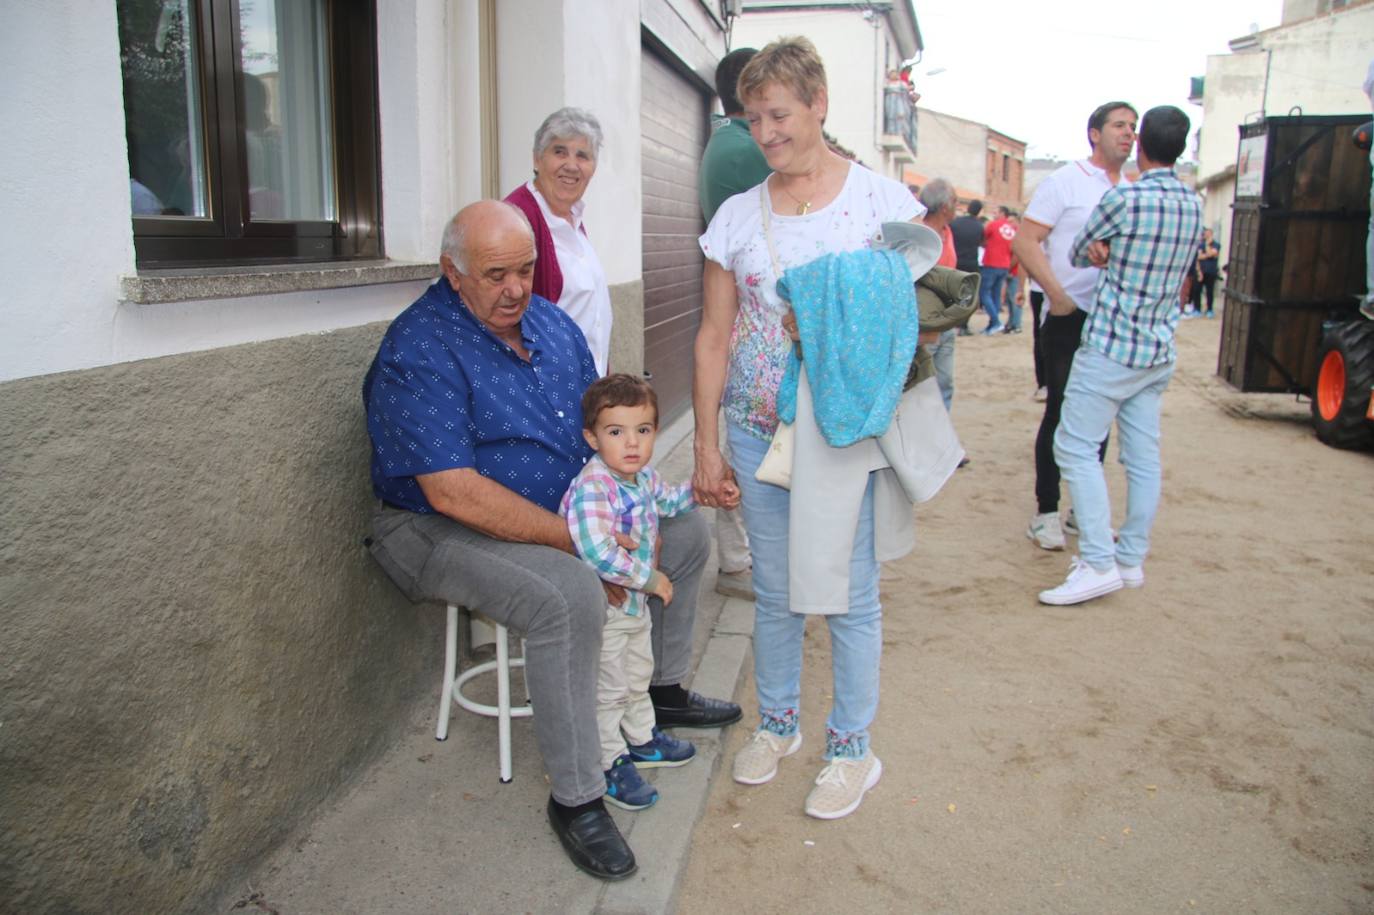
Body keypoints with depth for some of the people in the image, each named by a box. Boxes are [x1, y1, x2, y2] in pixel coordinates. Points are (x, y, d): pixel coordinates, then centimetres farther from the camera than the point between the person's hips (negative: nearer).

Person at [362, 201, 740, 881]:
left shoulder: (548, 320, 4)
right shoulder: (420, 351, -21)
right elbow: (454, 493, -28)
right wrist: (580, 540, -28)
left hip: (571, 513, 8)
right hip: (444, 530, -8)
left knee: (684, 531, 8)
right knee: (570, 596, -35)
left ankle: (663, 691, 26)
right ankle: (575, 798, -16)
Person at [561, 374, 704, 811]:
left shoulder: (643, 476, -1)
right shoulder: (592, 488, -31)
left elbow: (668, 500, 23)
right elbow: (597, 553, -41)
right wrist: (651, 579, -31)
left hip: (636, 602, 9)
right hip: (603, 607, -9)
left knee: (638, 676, 26)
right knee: (608, 690, 7)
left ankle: (642, 739, 47)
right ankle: (609, 765, 25)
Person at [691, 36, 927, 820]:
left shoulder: (882, 200, -2)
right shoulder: (737, 216, 6)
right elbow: (714, 336, 6)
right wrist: (706, 447, 4)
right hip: (758, 432, 3)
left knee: (852, 596, 5)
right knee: (774, 592, 14)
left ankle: (853, 749, 24)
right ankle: (777, 724, 35)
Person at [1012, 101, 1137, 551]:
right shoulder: (1065, 181, -4)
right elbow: (1025, 242, -10)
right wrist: (1057, 294, -17)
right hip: (1069, 316, -6)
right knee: (1060, 413, -1)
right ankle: (1046, 511, 8)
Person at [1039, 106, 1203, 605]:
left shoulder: (1123, 199, -14)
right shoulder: (1193, 206, 8)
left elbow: (1079, 253, 0)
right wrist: (1109, 252, -1)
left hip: (1112, 348, -8)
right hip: (1159, 351, 8)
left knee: (1076, 447, -5)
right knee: (1143, 456, 11)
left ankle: (1099, 562, -8)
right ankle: (1132, 559, 19)